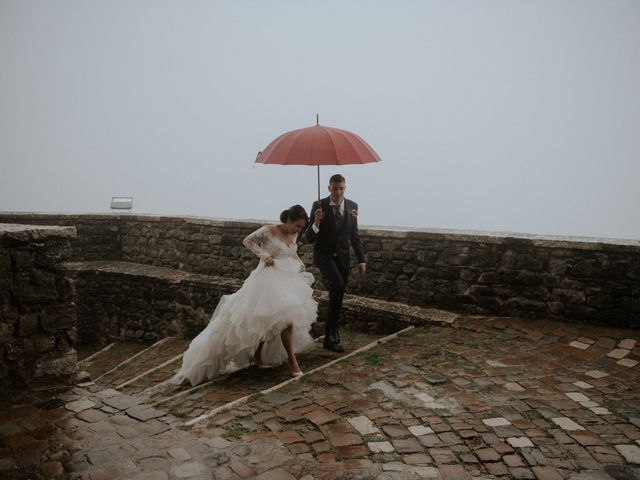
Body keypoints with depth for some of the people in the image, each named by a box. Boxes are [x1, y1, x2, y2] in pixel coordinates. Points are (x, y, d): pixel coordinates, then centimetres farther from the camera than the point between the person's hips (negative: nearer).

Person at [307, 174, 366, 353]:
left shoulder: (352, 206, 1)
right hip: (324, 255, -4)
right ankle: (333, 328, -8)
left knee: (337, 295, 10)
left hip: (342, 257, 4)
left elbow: (354, 235, 10)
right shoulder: (319, 205, -10)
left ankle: (329, 337, 28)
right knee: (338, 285, -28)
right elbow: (310, 238, -11)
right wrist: (317, 222, -30)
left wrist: (361, 259, 7)